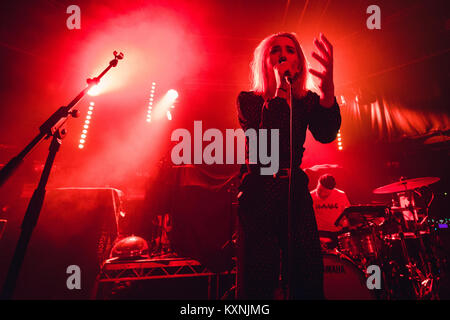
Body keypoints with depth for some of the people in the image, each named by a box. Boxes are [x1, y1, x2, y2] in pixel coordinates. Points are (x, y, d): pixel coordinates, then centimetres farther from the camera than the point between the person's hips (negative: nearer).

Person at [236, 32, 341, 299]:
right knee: (257, 285, -4)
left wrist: (327, 88, -30)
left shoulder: (307, 101, 10)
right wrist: (280, 90, -16)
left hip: (296, 194, 3)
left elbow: (327, 134, -12)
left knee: (309, 284, -3)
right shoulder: (248, 100, 5)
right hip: (258, 195, -2)